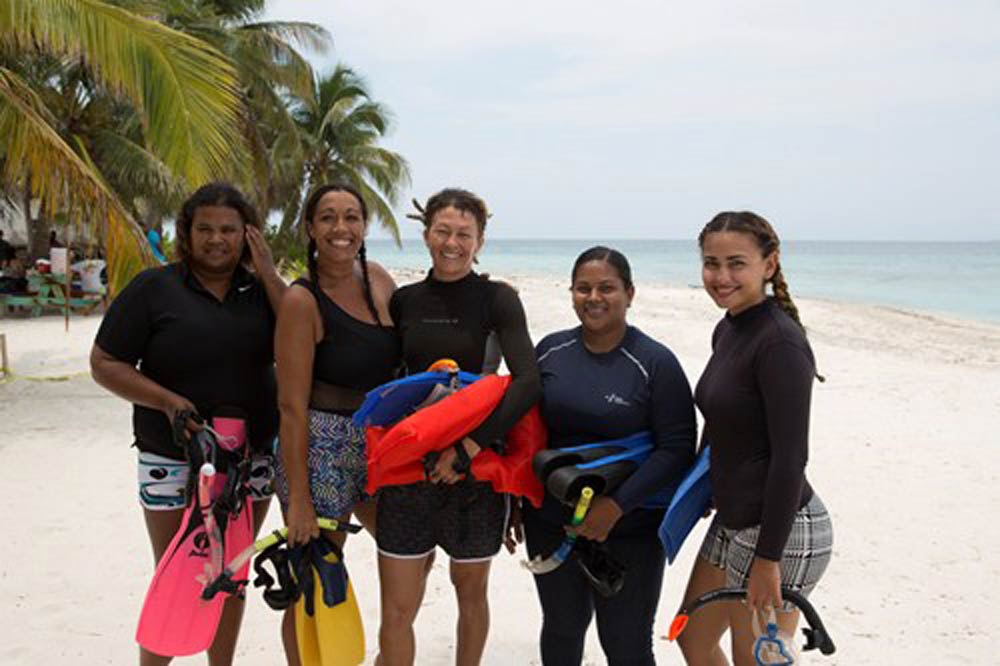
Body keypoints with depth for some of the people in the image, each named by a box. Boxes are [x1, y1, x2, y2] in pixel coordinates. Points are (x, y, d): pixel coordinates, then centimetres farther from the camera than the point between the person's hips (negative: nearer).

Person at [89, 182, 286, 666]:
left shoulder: (261, 289, 5)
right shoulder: (153, 288, -5)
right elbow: (104, 364, -5)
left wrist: (269, 276, -12)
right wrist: (167, 400, -18)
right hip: (172, 462, -3)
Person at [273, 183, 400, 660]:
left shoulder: (378, 279, 4)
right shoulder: (302, 300, -14)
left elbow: (401, 361, 18)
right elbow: (292, 405, -15)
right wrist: (298, 499, -16)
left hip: (379, 445, 7)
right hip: (318, 449, -7)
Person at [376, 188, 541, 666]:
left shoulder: (496, 299, -5)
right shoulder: (404, 301, 6)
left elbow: (528, 382, -16)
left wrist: (471, 446, -22)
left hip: (475, 467, -2)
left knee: (471, 591, 15)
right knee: (396, 609, 2)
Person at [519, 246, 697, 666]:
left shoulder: (655, 363, -11)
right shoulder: (550, 351, 3)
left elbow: (678, 449, -15)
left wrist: (617, 505, -21)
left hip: (629, 531, -4)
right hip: (550, 523, 4)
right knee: (560, 631, 18)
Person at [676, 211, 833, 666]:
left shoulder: (781, 342, -20)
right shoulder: (727, 330, 7)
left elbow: (791, 457, -22)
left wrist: (768, 558, -21)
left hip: (779, 530, -9)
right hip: (733, 520, 9)